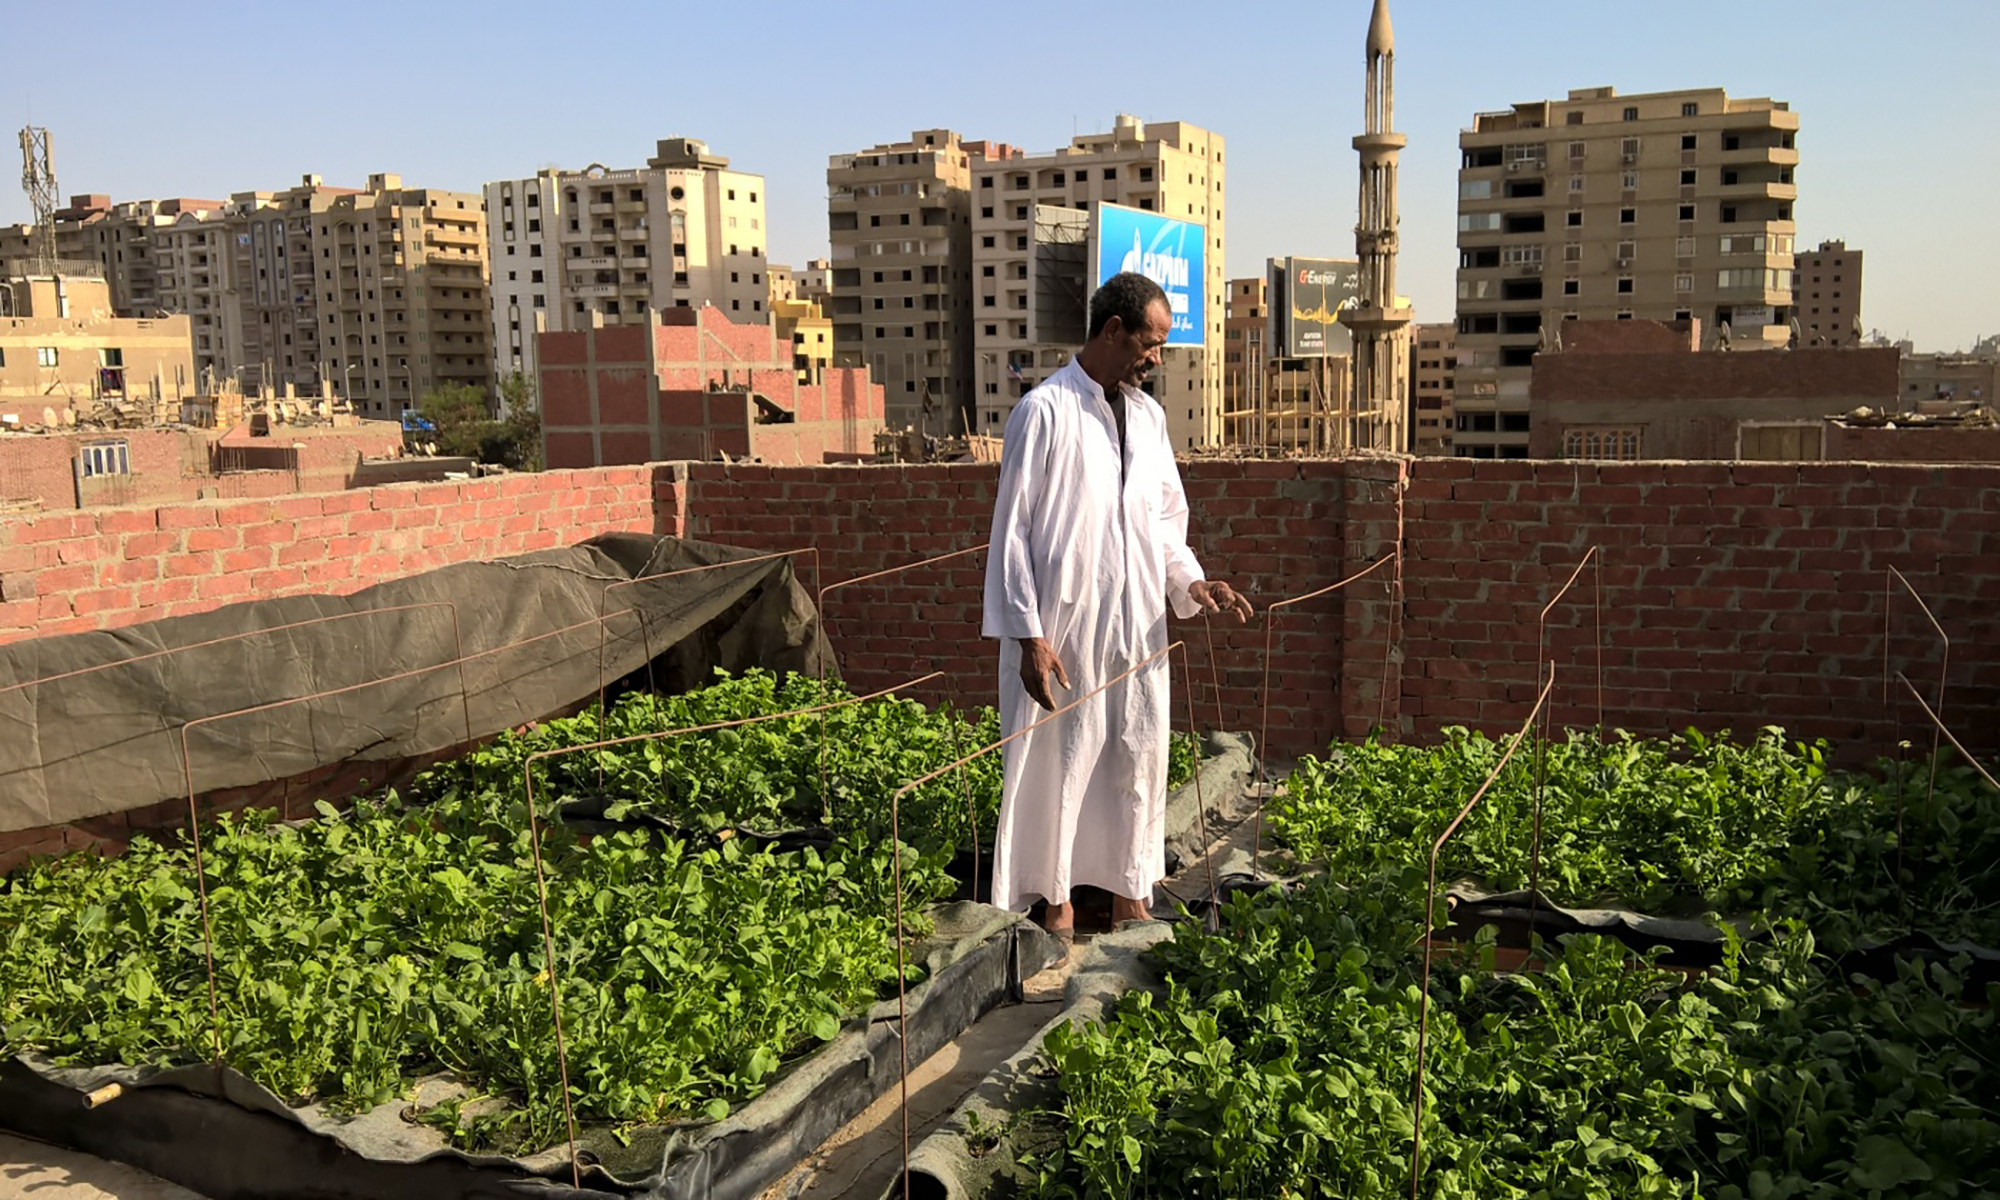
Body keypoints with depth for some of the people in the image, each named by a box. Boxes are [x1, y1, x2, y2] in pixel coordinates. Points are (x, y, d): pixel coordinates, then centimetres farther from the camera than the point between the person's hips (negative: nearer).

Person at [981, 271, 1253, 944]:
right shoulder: (1045, 412, -10)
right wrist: (1029, 635, -15)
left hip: (1138, 627, 6)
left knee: (1139, 757, 11)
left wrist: (1190, 581, 0)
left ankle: (1129, 895, 26)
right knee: (1061, 761, 5)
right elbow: (1013, 530, -11)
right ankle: (1057, 902, 21)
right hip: (1066, 629, -6)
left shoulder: (1148, 415, 9)